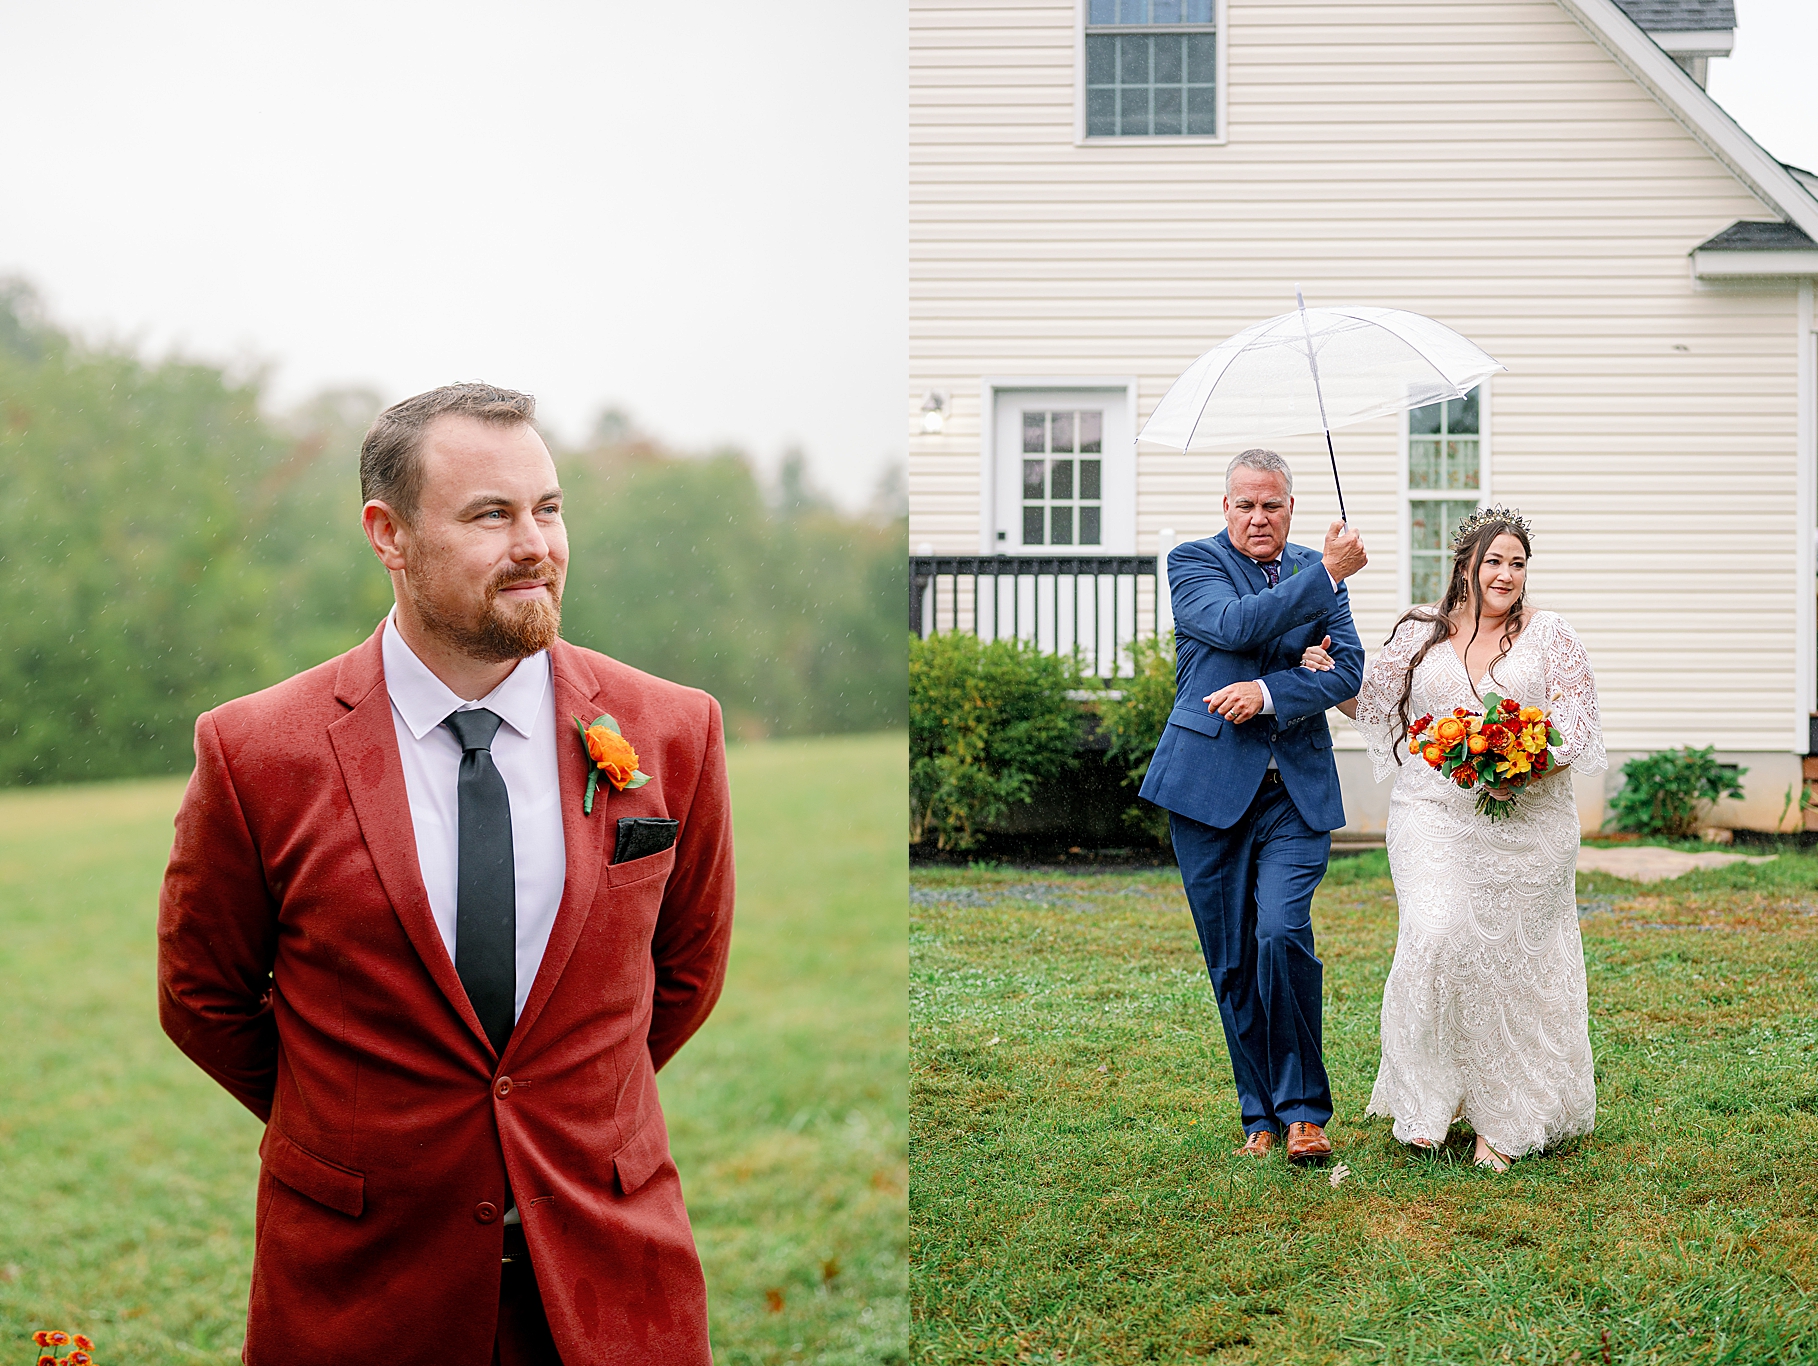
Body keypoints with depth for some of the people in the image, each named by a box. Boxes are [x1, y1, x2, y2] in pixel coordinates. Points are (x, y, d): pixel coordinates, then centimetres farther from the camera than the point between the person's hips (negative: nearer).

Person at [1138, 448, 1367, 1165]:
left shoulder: (1318, 573, 12)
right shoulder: (1192, 562, 3)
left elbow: (1347, 669, 1)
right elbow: (1238, 624, -16)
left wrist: (1268, 693, -14)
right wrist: (1328, 573, -15)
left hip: (1298, 789, 1)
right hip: (1209, 784, -1)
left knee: (1282, 936, -17)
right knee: (1232, 962, 4)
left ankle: (1302, 1110, -3)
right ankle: (1261, 1114, 17)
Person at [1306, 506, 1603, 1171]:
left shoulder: (1547, 633, 4)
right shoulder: (1420, 635, 8)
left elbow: (1578, 726, 0)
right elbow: (1373, 703, 20)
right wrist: (1330, 675, 1)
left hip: (1527, 818, 0)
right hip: (1435, 815, 0)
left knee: (1512, 960, 3)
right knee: (1437, 941, -17)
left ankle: (1502, 1119, 14)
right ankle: (1432, 1100, 0)